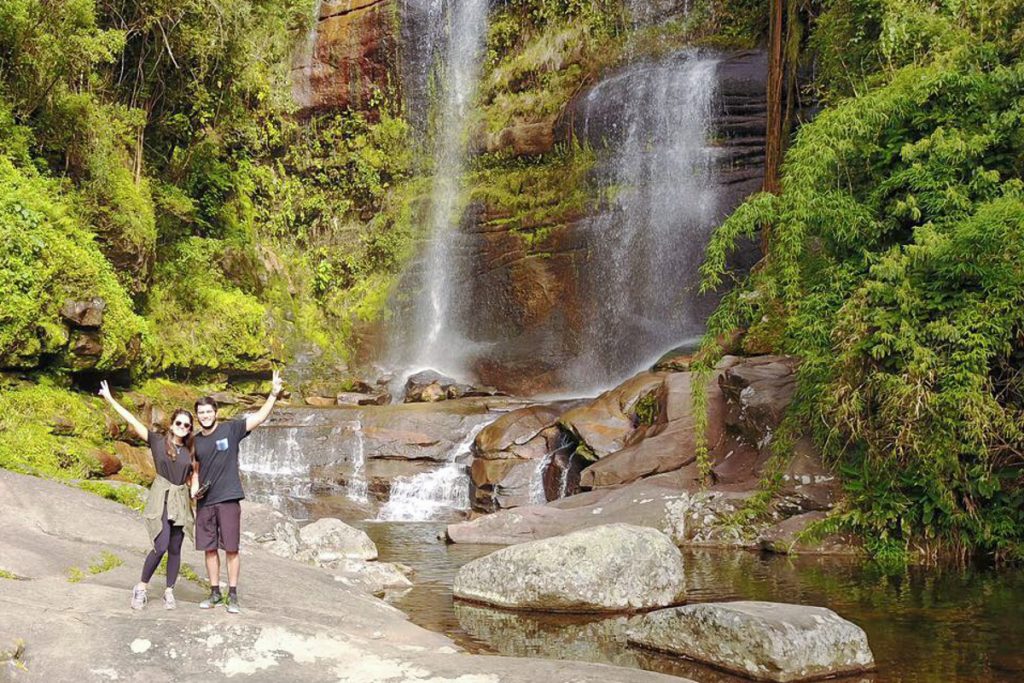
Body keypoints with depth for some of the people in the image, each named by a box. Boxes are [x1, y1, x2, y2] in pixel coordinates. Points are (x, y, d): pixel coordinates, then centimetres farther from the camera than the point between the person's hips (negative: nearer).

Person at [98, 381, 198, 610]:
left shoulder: (191, 451, 10)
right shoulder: (157, 441, 1)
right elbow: (132, 421, -2)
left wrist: (195, 490, -4)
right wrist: (111, 400, -5)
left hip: (181, 501, 4)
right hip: (161, 498, -4)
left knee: (175, 549, 5)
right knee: (161, 546, -14)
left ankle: (169, 592, 15)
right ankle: (141, 588, 3)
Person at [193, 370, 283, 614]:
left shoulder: (231, 430, -3)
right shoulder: (195, 441, 9)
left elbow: (259, 417, -11)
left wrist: (274, 394, -24)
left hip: (228, 500, -4)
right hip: (205, 502, 4)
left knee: (231, 549, -1)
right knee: (209, 549, 8)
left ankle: (233, 596, 6)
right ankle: (215, 593, 19)